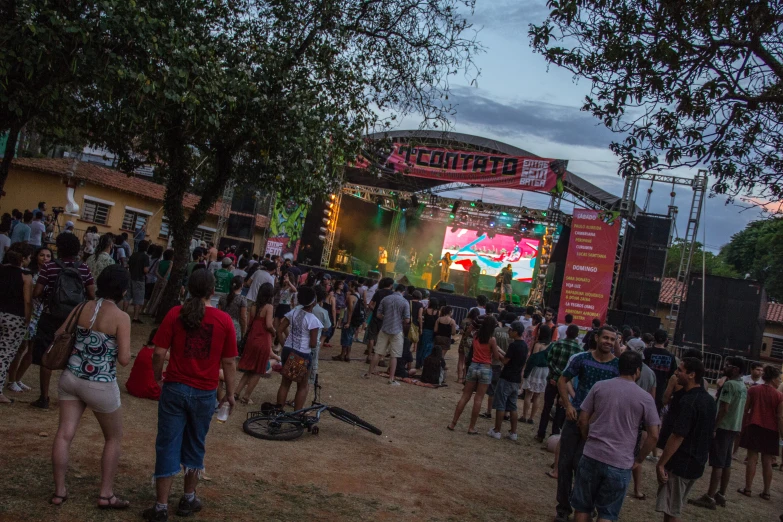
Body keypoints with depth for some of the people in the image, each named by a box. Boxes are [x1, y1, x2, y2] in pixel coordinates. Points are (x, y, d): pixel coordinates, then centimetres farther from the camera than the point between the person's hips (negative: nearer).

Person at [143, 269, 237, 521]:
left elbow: (159, 353, -8)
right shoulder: (224, 320, -5)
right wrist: (230, 393, 8)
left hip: (175, 388, -1)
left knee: (168, 446, 7)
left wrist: (157, 377, 10)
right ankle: (188, 499, 30)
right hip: (205, 393, 1)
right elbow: (229, 362, -1)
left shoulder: (175, 314, -6)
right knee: (195, 445, 18)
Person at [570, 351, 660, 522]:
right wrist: (638, 459, 7)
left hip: (591, 456, 2)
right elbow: (653, 435, -4)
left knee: (583, 507, 16)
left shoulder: (599, 386, 0)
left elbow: (583, 420, 2)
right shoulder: (645, 398, -3)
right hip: (620, 463, -1)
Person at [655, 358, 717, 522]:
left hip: (680, 463, -9)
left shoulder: (688, 401, -21)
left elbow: (677, 436, -23)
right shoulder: (709, 400, 8)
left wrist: (661, 463, -17)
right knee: (675, 509, 19)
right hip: (697, 463, 9)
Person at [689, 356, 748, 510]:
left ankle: (710, 497, -5)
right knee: (726, 463, 14)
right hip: (734, 428, 9)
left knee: (717, 463, -7)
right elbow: (740, 409, 18)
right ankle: (721, 495, 20)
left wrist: (714, 427, -18)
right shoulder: (743, 387, 13)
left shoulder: (729, 384, -17)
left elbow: (724, 409, -21)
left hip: (723, 428, -9)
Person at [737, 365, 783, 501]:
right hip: (770, 431, -1)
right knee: (767, 462, 8)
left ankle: (747, 489, 6)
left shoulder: (753, 390, -1)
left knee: (752, 458, 5)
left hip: (754, 427, 1)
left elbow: (745, 411, 3)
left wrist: (743, 427, 13)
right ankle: (766, 492, 14)